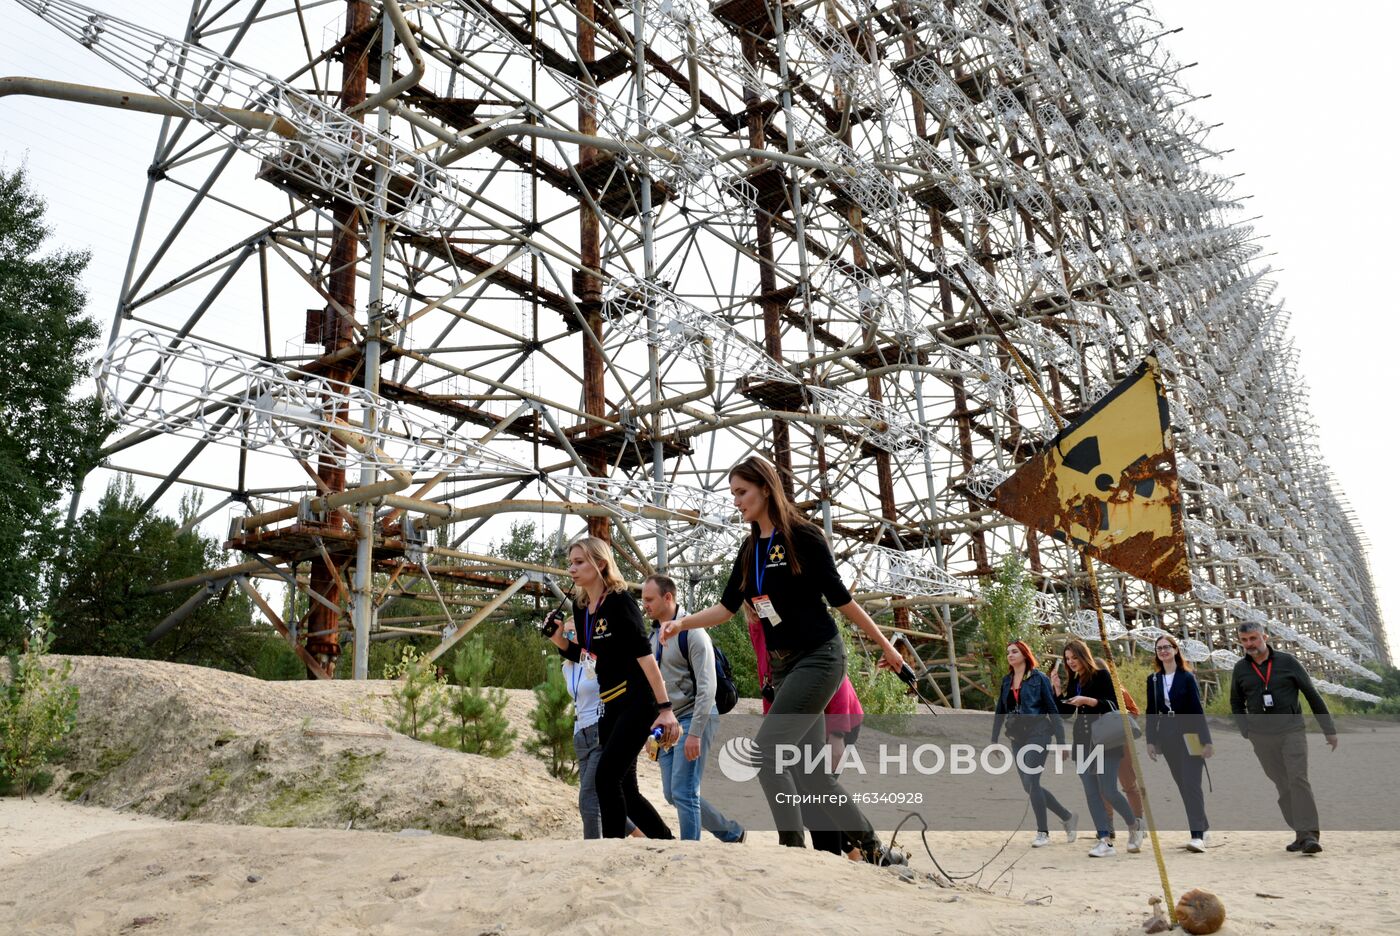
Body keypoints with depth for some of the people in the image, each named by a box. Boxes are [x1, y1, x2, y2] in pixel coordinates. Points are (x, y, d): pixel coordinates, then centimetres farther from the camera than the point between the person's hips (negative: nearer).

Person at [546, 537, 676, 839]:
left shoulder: (619, 601, -13)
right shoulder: (580, 607, 8)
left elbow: (644, 654, -19)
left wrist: (665, 708, -24)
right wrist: (557, 638, 1)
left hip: (637, 702, -8)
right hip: (610, 706, 8)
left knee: (606, 777, -16)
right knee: (624, 788, 11)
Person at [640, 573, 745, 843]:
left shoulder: (691, 633, -13)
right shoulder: (654, 635, 11)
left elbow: (707, 687, -18)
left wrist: (695, 733, -22)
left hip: (693, 719, -9)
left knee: (683, 793, -10)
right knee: (673, 794, 10)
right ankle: (732, 833, 26)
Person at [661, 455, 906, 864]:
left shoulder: (802, 536, -10)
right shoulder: (750, 551, 11)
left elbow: (840, 598, -6)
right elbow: (727, 607, 9)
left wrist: (884, 644, 0)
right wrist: (682, 622, -6)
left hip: (818, 658, -8)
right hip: (783, 666, 8)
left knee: (765, 751, -15)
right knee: (809, 769, 8)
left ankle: (794, 847, -4)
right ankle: (872, 849, 19)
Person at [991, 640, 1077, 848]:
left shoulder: (1039, 678, -4)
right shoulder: (1006, 680, 11)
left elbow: (1053, 710, -5)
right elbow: (1000, 711, 15)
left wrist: (1060, 741, -8)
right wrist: (994, 739, 13)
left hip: (1038, 734, -6)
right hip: (1017, 737, 6)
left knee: (1031, 781, -14)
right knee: (1029, 786, 7)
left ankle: (1043, 833, -3)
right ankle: (1068, 817, 24)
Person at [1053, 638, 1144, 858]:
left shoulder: (1101, 675, -5)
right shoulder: (1073, 681, 13)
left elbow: (1113, 704, -11)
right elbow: (1065, 712, 12)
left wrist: (1087, 700, -21)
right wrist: (1057, 690, 0)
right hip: (1083, 741, 6)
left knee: (1108, 790, -9)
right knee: (1092, 794, 1)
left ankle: (1135, 826, 17)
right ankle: (1105, 842, 3)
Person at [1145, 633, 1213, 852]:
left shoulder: (1187, 677, -3)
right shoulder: (1153, 679, 7)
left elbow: (1198, 710, -5)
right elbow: (1151, 711, 9)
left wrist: (1206, 741, -9)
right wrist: (1150, 740, 5)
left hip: (1189, 736, -4)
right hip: (1167, 738, 4)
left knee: (1191, 785, -11)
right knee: (1182, 785, 9)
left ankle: (1198, 836, -13)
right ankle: (1202, 826, 22)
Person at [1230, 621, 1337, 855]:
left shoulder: (1287, 661, -2)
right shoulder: (1240, 669, 5)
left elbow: (1312, 695, 3)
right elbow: (1236, 704, 17)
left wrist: (1329, 729, 3)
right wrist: (1247, 732, 5)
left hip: (1292, 731, -2)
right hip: (1261, 737, 3)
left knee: (1298, 780, -14)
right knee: (1283, 787, 4)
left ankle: (1309, 835, -16)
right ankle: (1302, 834, 11)